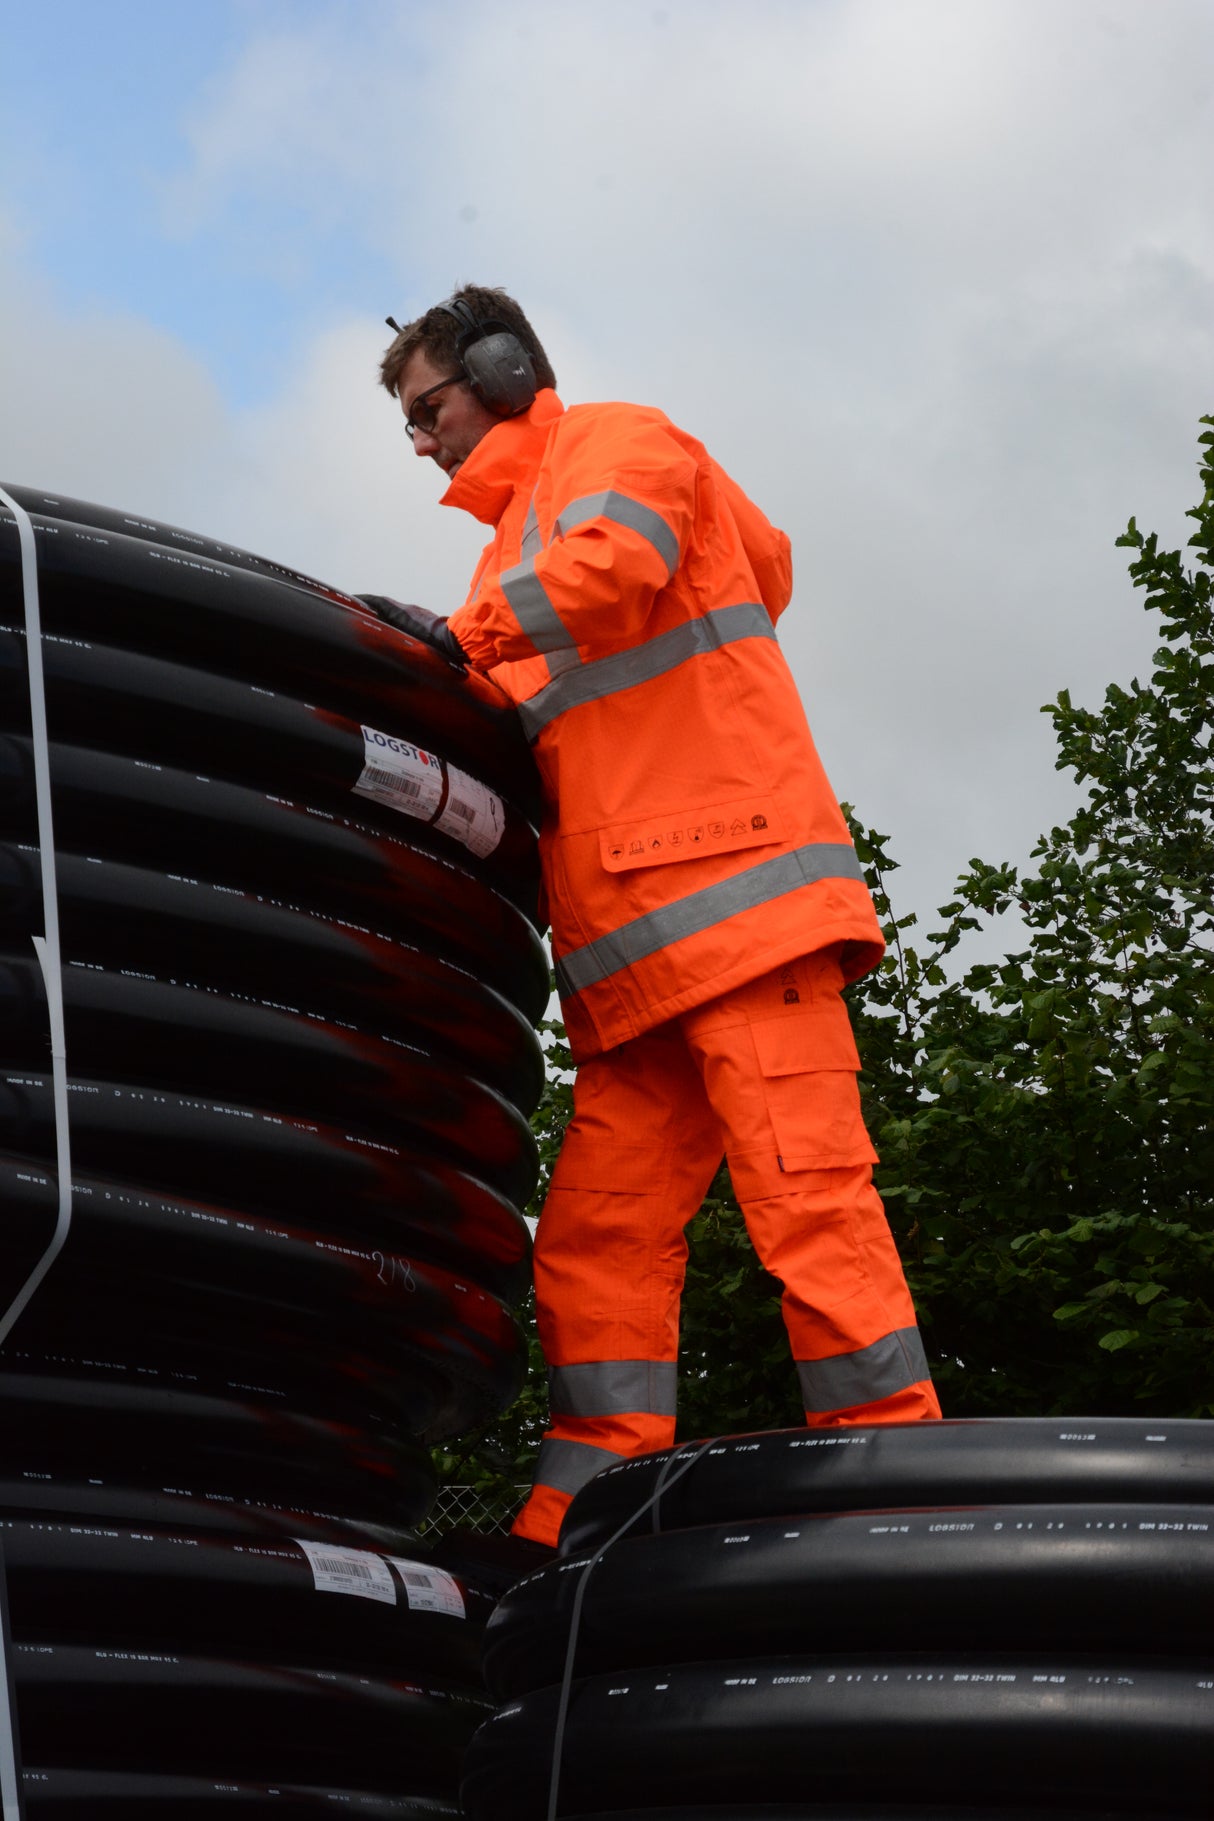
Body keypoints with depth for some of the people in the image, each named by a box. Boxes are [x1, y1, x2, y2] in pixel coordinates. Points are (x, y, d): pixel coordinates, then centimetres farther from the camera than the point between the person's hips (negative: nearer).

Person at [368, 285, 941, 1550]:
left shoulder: (616, 442, 7)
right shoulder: (523, 543, 32)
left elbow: (619, 557, -15)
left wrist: (463, 637, -8)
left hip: (734, 888, -9)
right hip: (631, 948, 9)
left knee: (805, 1188, -14)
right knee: (595, 1235, 1)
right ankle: (574, 1544, -1)